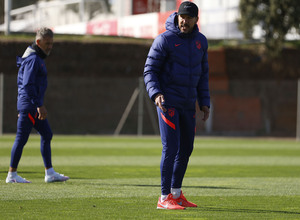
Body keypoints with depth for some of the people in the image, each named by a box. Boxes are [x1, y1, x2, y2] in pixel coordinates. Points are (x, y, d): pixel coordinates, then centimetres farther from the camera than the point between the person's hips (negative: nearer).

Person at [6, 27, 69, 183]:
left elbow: (21, 82, 23)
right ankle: (12, 175, 0)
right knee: (21, 138, -5)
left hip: (32, 106, 10)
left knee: (47, 135, 11)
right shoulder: (33, 59, -15)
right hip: (29, 105, -10)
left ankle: (50, 173, 12)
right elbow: (28, 84, -24)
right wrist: (39, 105, -26)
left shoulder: (37, 58, 17)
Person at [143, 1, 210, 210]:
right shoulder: (164, 40, -10)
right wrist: (155, 93, -26)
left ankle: (176, 194, 24)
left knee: (186, 149, 12)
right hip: (168, 102, -6)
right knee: (171, 148, -13)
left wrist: (204, 102, 11)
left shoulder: (201, 41, 8)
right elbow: (150, 70, -10)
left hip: (188, 104, 6)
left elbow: (202, 73, 16)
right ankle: (164, 198, -11)